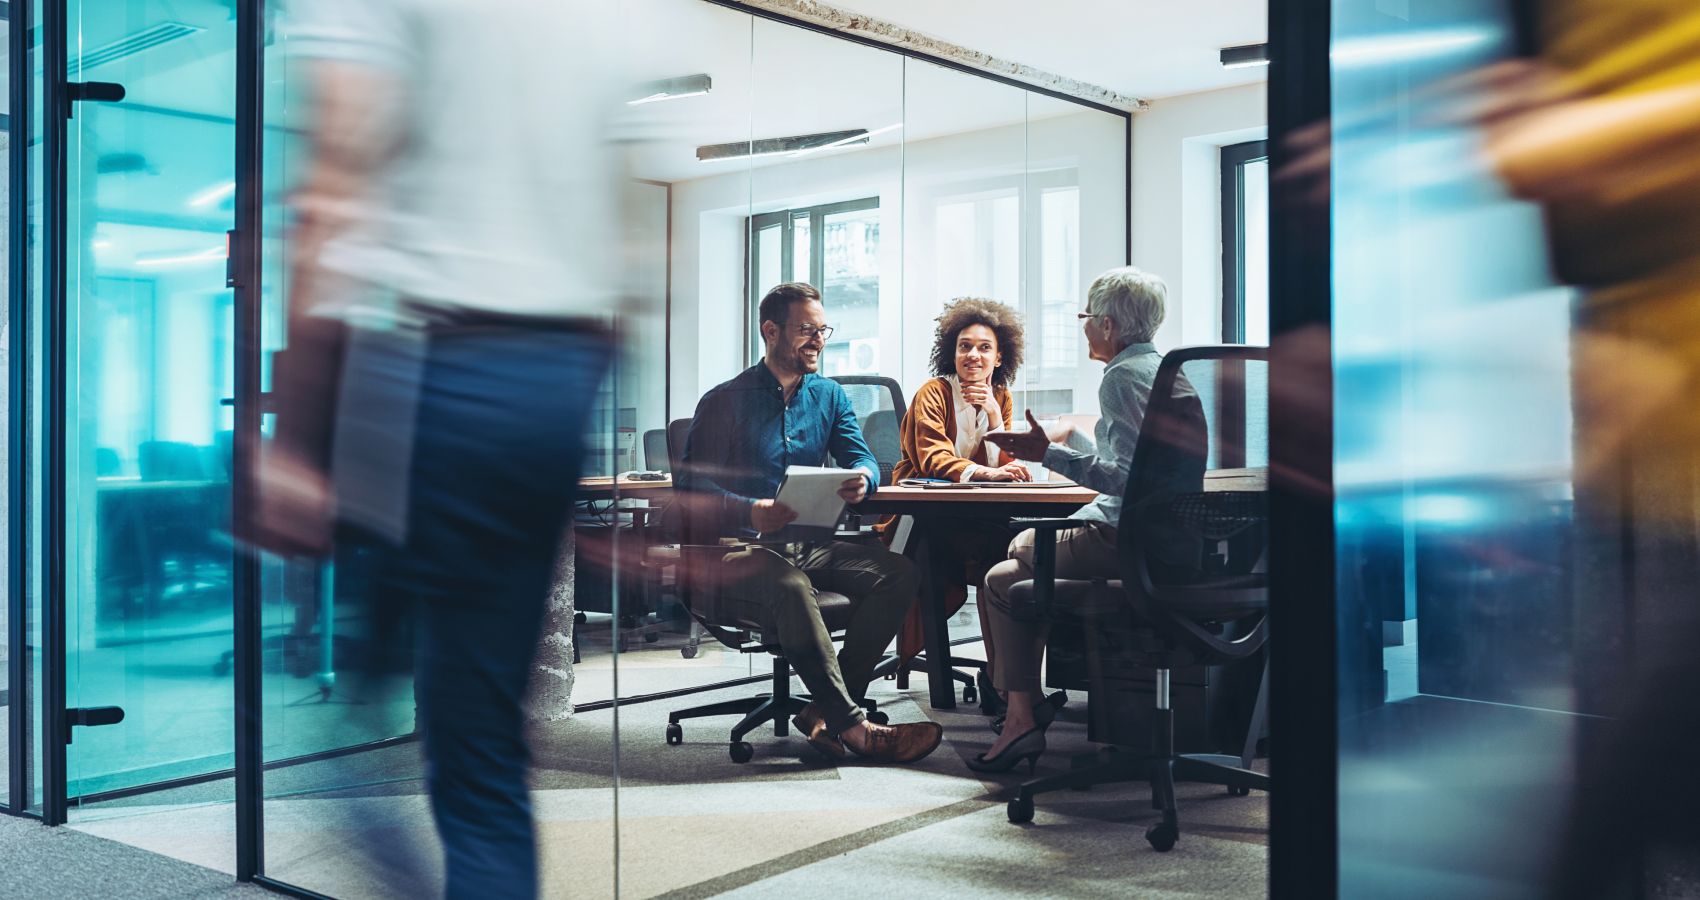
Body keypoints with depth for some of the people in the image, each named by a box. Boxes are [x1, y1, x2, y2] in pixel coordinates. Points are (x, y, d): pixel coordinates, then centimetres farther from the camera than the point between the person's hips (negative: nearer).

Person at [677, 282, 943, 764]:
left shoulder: (830, 396, 15)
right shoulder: (726, 402, -2)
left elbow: (863, 459, 6)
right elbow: (691, 486, -9)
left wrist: (863, 479, -21)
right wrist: (750, 512, -29)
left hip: (809, 544, 6)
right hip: (739, 548, -5)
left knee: (899, 572, -19)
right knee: (791, 586, -38)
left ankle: (825, 711, -22)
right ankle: (853, 726, -34)